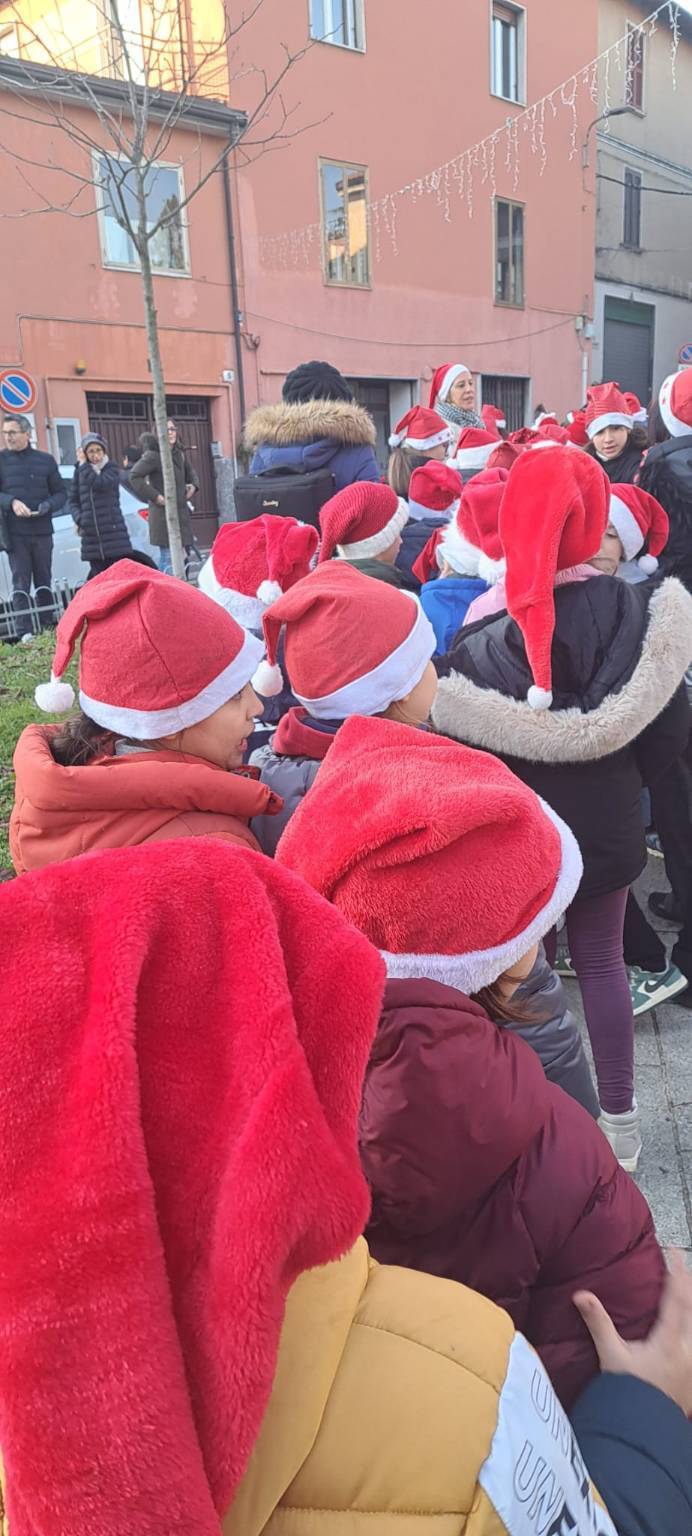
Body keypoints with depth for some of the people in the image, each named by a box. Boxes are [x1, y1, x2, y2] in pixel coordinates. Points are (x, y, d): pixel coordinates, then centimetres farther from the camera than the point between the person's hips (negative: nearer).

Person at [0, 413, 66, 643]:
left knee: (44, 581, 10)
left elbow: (61, 492, 9)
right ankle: (24, 632, -6)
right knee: (20, 583, -5)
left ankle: (48, 628, 20)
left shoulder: (45, 460, 8)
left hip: (42, 531, 2)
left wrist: (48, 505, -10)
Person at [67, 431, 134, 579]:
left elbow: (99, 483, -17)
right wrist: (78, 518, -1)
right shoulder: (80, 472, 11)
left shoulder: (112, 468, 2)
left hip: (114, 534, -3)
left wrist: (83, 464, -7)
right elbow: (72, 499, 15)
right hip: (91, 536, 3)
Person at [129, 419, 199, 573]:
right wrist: (155, 496, -18)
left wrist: (193, 485, 10)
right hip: (163, 515, -8)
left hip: (181, 512, 8)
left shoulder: (180, 453, 13)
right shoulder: (152, 456, -11)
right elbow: (134, 475, -16)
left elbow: (190, 471, 31)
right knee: (168, 558, -11)